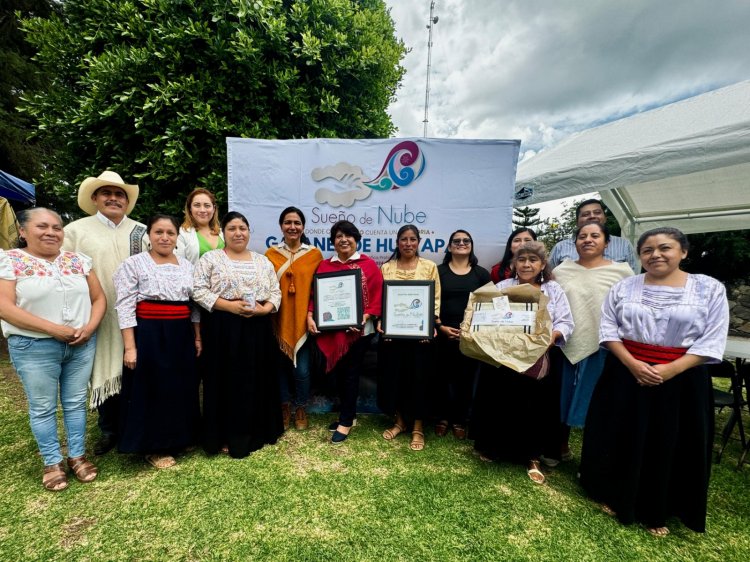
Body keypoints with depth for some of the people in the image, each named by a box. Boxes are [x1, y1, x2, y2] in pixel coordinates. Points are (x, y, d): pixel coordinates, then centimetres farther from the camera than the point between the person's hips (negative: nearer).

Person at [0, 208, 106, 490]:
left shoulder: (78, 260, 6)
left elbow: (98, 297, 7)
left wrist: (90, 327, -10)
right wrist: (53, 328, -19)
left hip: (82, 345, 3)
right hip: (34, 348, -3)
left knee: (76, 403, 13)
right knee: (43, 407, 10)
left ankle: (77, 456, 28)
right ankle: (52, 463, 26)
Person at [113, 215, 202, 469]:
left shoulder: (187, 265, 9)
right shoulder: (133, 264, -5)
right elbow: (125, 307, -10)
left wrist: (197, 338, 9)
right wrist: (130, 346, -15)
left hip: (182, 337, 5)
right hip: (148, 336, -5)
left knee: (180, 389, 13)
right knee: (151, 390, 5)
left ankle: (176, 439, 33)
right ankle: (153, 448, 22)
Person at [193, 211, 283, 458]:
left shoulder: (263, 261, 12)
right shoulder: (210, 258, 1)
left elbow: (276, 292, 9)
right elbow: (198, 291, -7)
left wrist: (264, 309, -11)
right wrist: (229, 305, -17)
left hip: (257, 328, 4)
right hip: (222, 328, -3)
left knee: (256, 380, 10)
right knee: (225, 381, 4)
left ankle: (255, 432, 27)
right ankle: (226, 436, 20)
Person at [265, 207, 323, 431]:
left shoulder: (314, 254, 2)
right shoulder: (270, 254, 3)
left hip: (303, 320, -1)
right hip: (278, 320, 1)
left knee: (302, 369, 2)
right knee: (280, 365, 11)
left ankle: (300, 409, 26)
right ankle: (284, 407, 32)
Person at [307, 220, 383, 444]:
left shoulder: (369, 265, -2)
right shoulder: (324, 266, 9)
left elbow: (377, 296, -6)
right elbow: (315, 294, 5)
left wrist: (365, 317, -18)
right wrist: (310, 316, -9)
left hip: (358, 330, -4)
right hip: (331, 330, 4)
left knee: (351, 372, 3)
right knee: (339, 372, 13)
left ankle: (346, 421, 17)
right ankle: (347, 414, 32)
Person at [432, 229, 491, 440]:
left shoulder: (482, 274, 7)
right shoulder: (439, 271, 4)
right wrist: (441, 327, -10)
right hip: (443, 334, -1)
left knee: (465, 379, 8)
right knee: (441, 378, 5)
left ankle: (459, 420, 25)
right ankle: (442, 418, 24)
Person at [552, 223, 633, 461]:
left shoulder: (622, 271, 0)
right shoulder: (561, 270, 7)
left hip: (601, 348, -2)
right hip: (565, 346, 3)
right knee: (562, 399, 14)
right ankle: (562, 445, 35)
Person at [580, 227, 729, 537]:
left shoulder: (710, 289, -2)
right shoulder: (623, 287, 1)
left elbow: (712, 341, -7)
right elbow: (608, 329, -1)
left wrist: (669, 370, -18)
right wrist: (632, 364, -15)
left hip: (682, 381, 0)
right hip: (624, 376, 1)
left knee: (670, 446, 11)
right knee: (622, 440, 10)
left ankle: (656, 511, 32)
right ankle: (615, 496, 31)